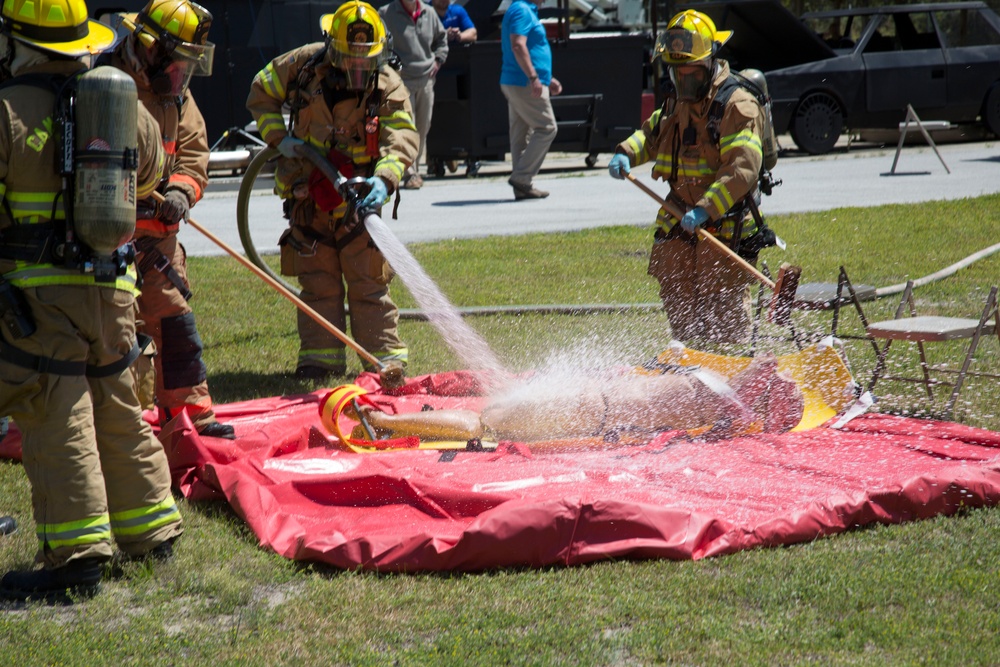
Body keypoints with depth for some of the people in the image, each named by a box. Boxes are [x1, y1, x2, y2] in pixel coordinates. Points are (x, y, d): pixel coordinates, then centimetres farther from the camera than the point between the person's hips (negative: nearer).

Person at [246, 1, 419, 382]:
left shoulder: (389, 87, -13)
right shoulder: (303, 65, -8)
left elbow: (402, 139, -24)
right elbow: (261, 93, 7)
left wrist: (384, 180, -43)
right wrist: (279, 137, -8)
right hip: (308, 196, 2)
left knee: (369, 282, -1)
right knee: (317, 282, 6)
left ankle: (385, 357, 6)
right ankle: (321, 359, 13)